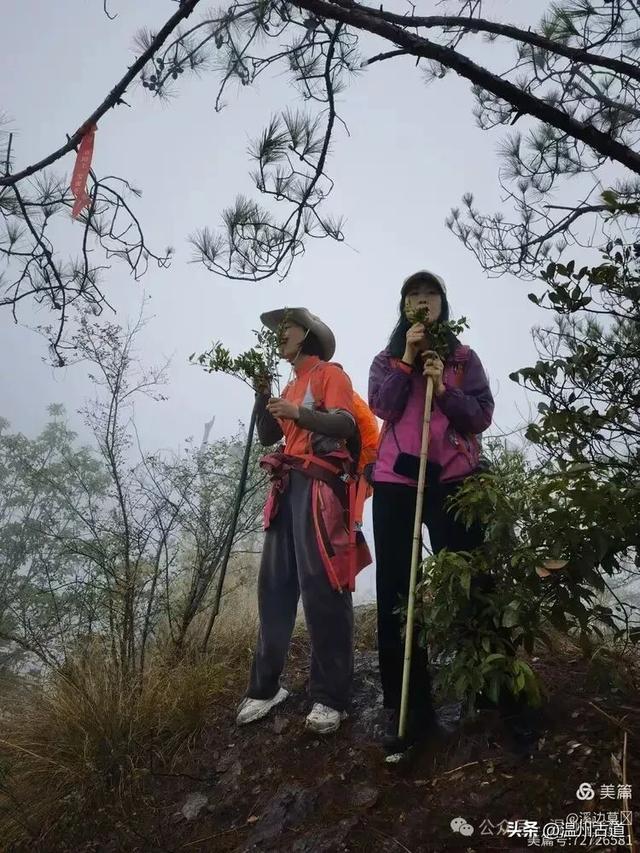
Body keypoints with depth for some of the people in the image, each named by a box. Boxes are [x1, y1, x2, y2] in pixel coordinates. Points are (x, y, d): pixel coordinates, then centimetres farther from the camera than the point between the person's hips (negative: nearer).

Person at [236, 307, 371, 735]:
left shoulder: (330, 374, 4)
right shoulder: (291, 385, 26)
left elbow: (345, 424, -12)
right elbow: (268, 436, 18)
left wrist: (299, 413, -24)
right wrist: (263, 394, 5)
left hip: (319, 487, -7)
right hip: (287, 488, 8)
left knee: (321, 588, -9)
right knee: (275, 586, 6)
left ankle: (330, 698, -3)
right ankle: (266, 686, 15)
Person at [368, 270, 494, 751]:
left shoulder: (464, 358, 13)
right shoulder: (388, 358, 16)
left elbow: (482, 416, 3)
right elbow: (383, 407, -3)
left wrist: (444, 389, -11)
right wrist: (408, 358, -5)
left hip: (453, 478, -1)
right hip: (396, 478, 1)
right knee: (395, 589, -2)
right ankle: (405, 707, 6)